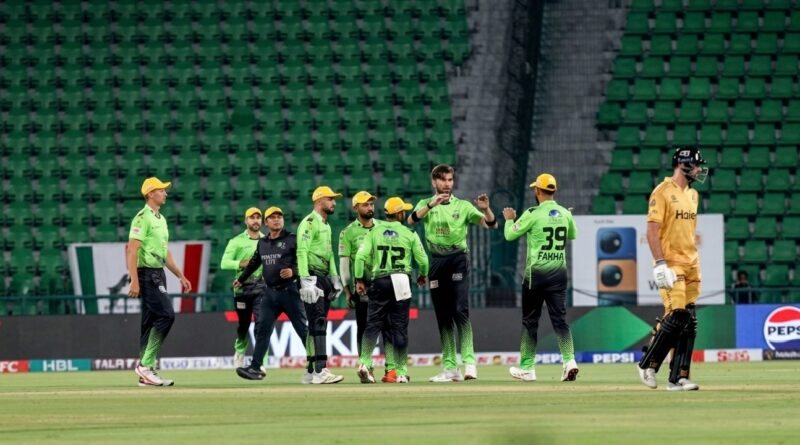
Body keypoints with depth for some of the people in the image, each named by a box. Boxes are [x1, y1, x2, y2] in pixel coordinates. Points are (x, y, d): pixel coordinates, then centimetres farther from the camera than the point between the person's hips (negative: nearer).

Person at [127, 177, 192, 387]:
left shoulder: (161, 219, 19)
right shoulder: (143, 218, -11)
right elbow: (132, 251, -18)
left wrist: (181, 276, 23)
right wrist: (134, 282, -25)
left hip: (159, 275, 10)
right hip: (146, 275, -10)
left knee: (151, 321, 9)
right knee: (166, 314, -19)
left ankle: (146, 373, 11)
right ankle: (146, 365, -18)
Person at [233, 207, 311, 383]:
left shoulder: (292, 240, -4)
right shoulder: (262, 243, 14)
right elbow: (254, 263, 29)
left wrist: (293, 272, -27)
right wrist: (241, 279, 40)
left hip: (289, 291, -6)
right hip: (270, 292, 6)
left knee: (302, 328, -4)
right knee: (262, 328, 3)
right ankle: (256, 368, 5)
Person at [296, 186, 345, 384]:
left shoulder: (326, 225, 21)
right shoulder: (309, 223, -10)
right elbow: (302, 252, -18)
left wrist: (334, 278, 21)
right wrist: (306, 281, -25)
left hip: (325, 277, 10)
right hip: (312, 277, -10)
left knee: (319, 324, 11)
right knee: (318, 323, -16)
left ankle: (311, 371, 16)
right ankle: (320, 371, -24)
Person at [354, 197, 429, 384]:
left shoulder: (374, 232, 5)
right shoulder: (409, 234, 3)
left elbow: (361, 256, -5)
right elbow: (422, 259, 4)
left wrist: (359, 280, 1)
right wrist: (423, 276, 23)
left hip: (379, 281, 1)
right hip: (401, 281, -1)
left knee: (373, 324, 1)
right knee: (400, 327, 3)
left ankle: (365, 363, -17)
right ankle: (401, 372, 4)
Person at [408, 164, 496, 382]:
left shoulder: (463, 206, 7)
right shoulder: (426, 205, 11)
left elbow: (491, 224, -2)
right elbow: (412, 219, -11)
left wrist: (485, 209, -24)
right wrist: (432, 204, -27)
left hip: (458, 260, -3)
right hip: (436, 263, 3)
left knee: (461, 311, -16)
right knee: (443, 317, 5)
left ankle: (469, 362, -23)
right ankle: (450, 368, 9)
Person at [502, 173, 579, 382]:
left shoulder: (533, 214, -11)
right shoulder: (565, 214, 4)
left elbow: (510, 234, -3)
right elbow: (573, 234, 23)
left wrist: (509, 219, 16)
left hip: (536, 271, -4)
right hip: (559, 271, 4)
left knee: (530, 320, 7)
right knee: (559, 319, 2)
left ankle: (526, 367, 12)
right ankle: (569, 360, -18)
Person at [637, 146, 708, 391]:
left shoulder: (692, 194, 17)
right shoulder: (663, 192, -8)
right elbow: (652, 231, -13)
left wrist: (695, 265, 19)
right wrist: (660, 264, -20)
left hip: (690, 266, 8)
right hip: (671, 266, -8)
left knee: (689, 323, 2)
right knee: (675, 316, -15)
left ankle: (678, 378, 2)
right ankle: (647, 366, -1)